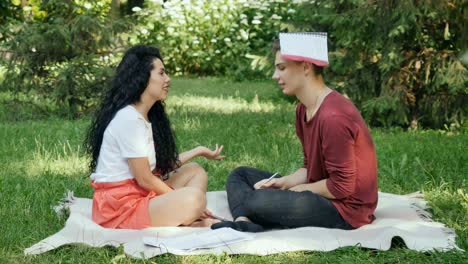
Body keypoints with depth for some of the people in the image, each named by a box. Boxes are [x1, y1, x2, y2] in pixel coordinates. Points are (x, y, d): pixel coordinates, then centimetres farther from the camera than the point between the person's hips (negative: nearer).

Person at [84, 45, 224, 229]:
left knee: (195, 172, 11)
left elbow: (161, 166, 12)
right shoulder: (128, 118, -17)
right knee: (194, 198, -29)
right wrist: (183, 203, -6)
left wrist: (199, 151, 21)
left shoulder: (145, 117, 13)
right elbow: (145, 180, -16)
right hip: (119, 208, -11)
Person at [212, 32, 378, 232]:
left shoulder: (333, 117, -24)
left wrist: (299, 189, -8)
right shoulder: (304, 110, 8)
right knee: (240, 175, 6)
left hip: (346, 208, -11)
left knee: (258, 201, -33)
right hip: (321, 193, 11)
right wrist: (283, 183, -3)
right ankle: (243, 223, -18)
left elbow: (341, 186, -21)